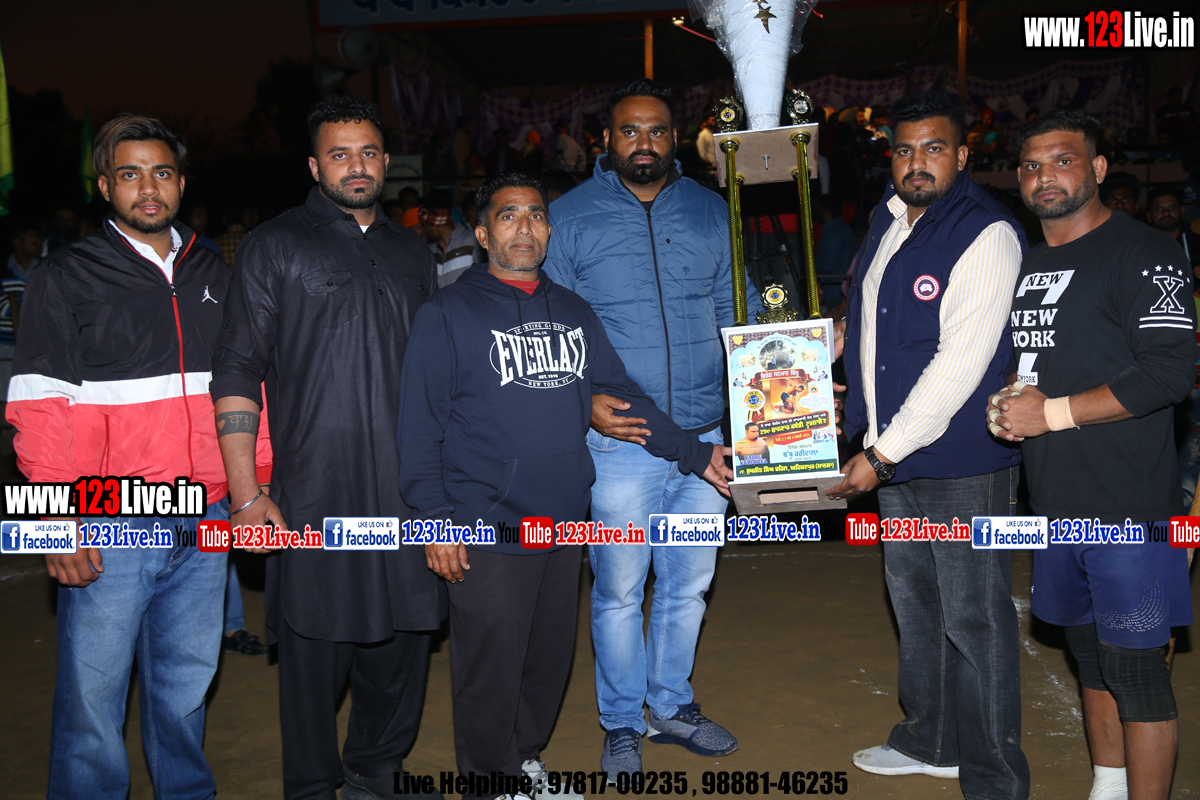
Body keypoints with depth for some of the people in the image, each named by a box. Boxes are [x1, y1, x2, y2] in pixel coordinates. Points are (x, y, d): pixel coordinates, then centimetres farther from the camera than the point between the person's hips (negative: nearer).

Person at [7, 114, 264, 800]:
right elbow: (40, 409, -3)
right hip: (108, 531, -3)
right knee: (93, 695, 4)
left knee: (186, 684, 14)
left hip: (203, 524, 4)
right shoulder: (66, 279, 0)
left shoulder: (212, 275, 13)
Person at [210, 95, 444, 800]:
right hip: (316, 489, -4)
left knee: (405, 632, 11)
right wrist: (246, 491, -10)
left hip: (409, 489, 4)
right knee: (317, 642, 3)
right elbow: (238, 372, -3)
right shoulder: (276, 246, 2)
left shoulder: (412, 254, 15)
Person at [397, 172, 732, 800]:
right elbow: (419, 428, -7)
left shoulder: (573, 312, 12)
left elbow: (622, 395, 13)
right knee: (491, 669, 4)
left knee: (551, 656, 16)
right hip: (485, 534, -5)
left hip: (563, 523, 5)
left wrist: (697, 454, 7)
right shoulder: (447, 314, -4)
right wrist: (434, 520, -13)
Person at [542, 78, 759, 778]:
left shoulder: (711, 212, 8)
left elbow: (738, 313, 13)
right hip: (617, 440, -3)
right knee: (619, 590, 7)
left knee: (689, 584, 15)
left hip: (704, 438, 4)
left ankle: (673, 706, 36)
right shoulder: (569, 218, -2)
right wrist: (582, 402, -14)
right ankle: (622, 724, 27)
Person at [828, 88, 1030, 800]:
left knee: (974, 618, 2)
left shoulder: (987, 234, -16)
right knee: (914, 602, 19)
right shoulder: (889, 220, 10)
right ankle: (930, 741, 37)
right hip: (893, 454, 8)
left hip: (963, 461, -8)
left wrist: (881, 454, -20)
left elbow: (960, 363, -22)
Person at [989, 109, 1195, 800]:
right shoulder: (1027, 264, 16)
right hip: (1056, 501, 8)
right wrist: (1006, 400, 3)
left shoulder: (1145, 253, -9)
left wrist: (1053, 412, -17)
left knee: (1137, 670, -1)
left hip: (1128, 508, -8)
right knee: (1092, 658, 19)